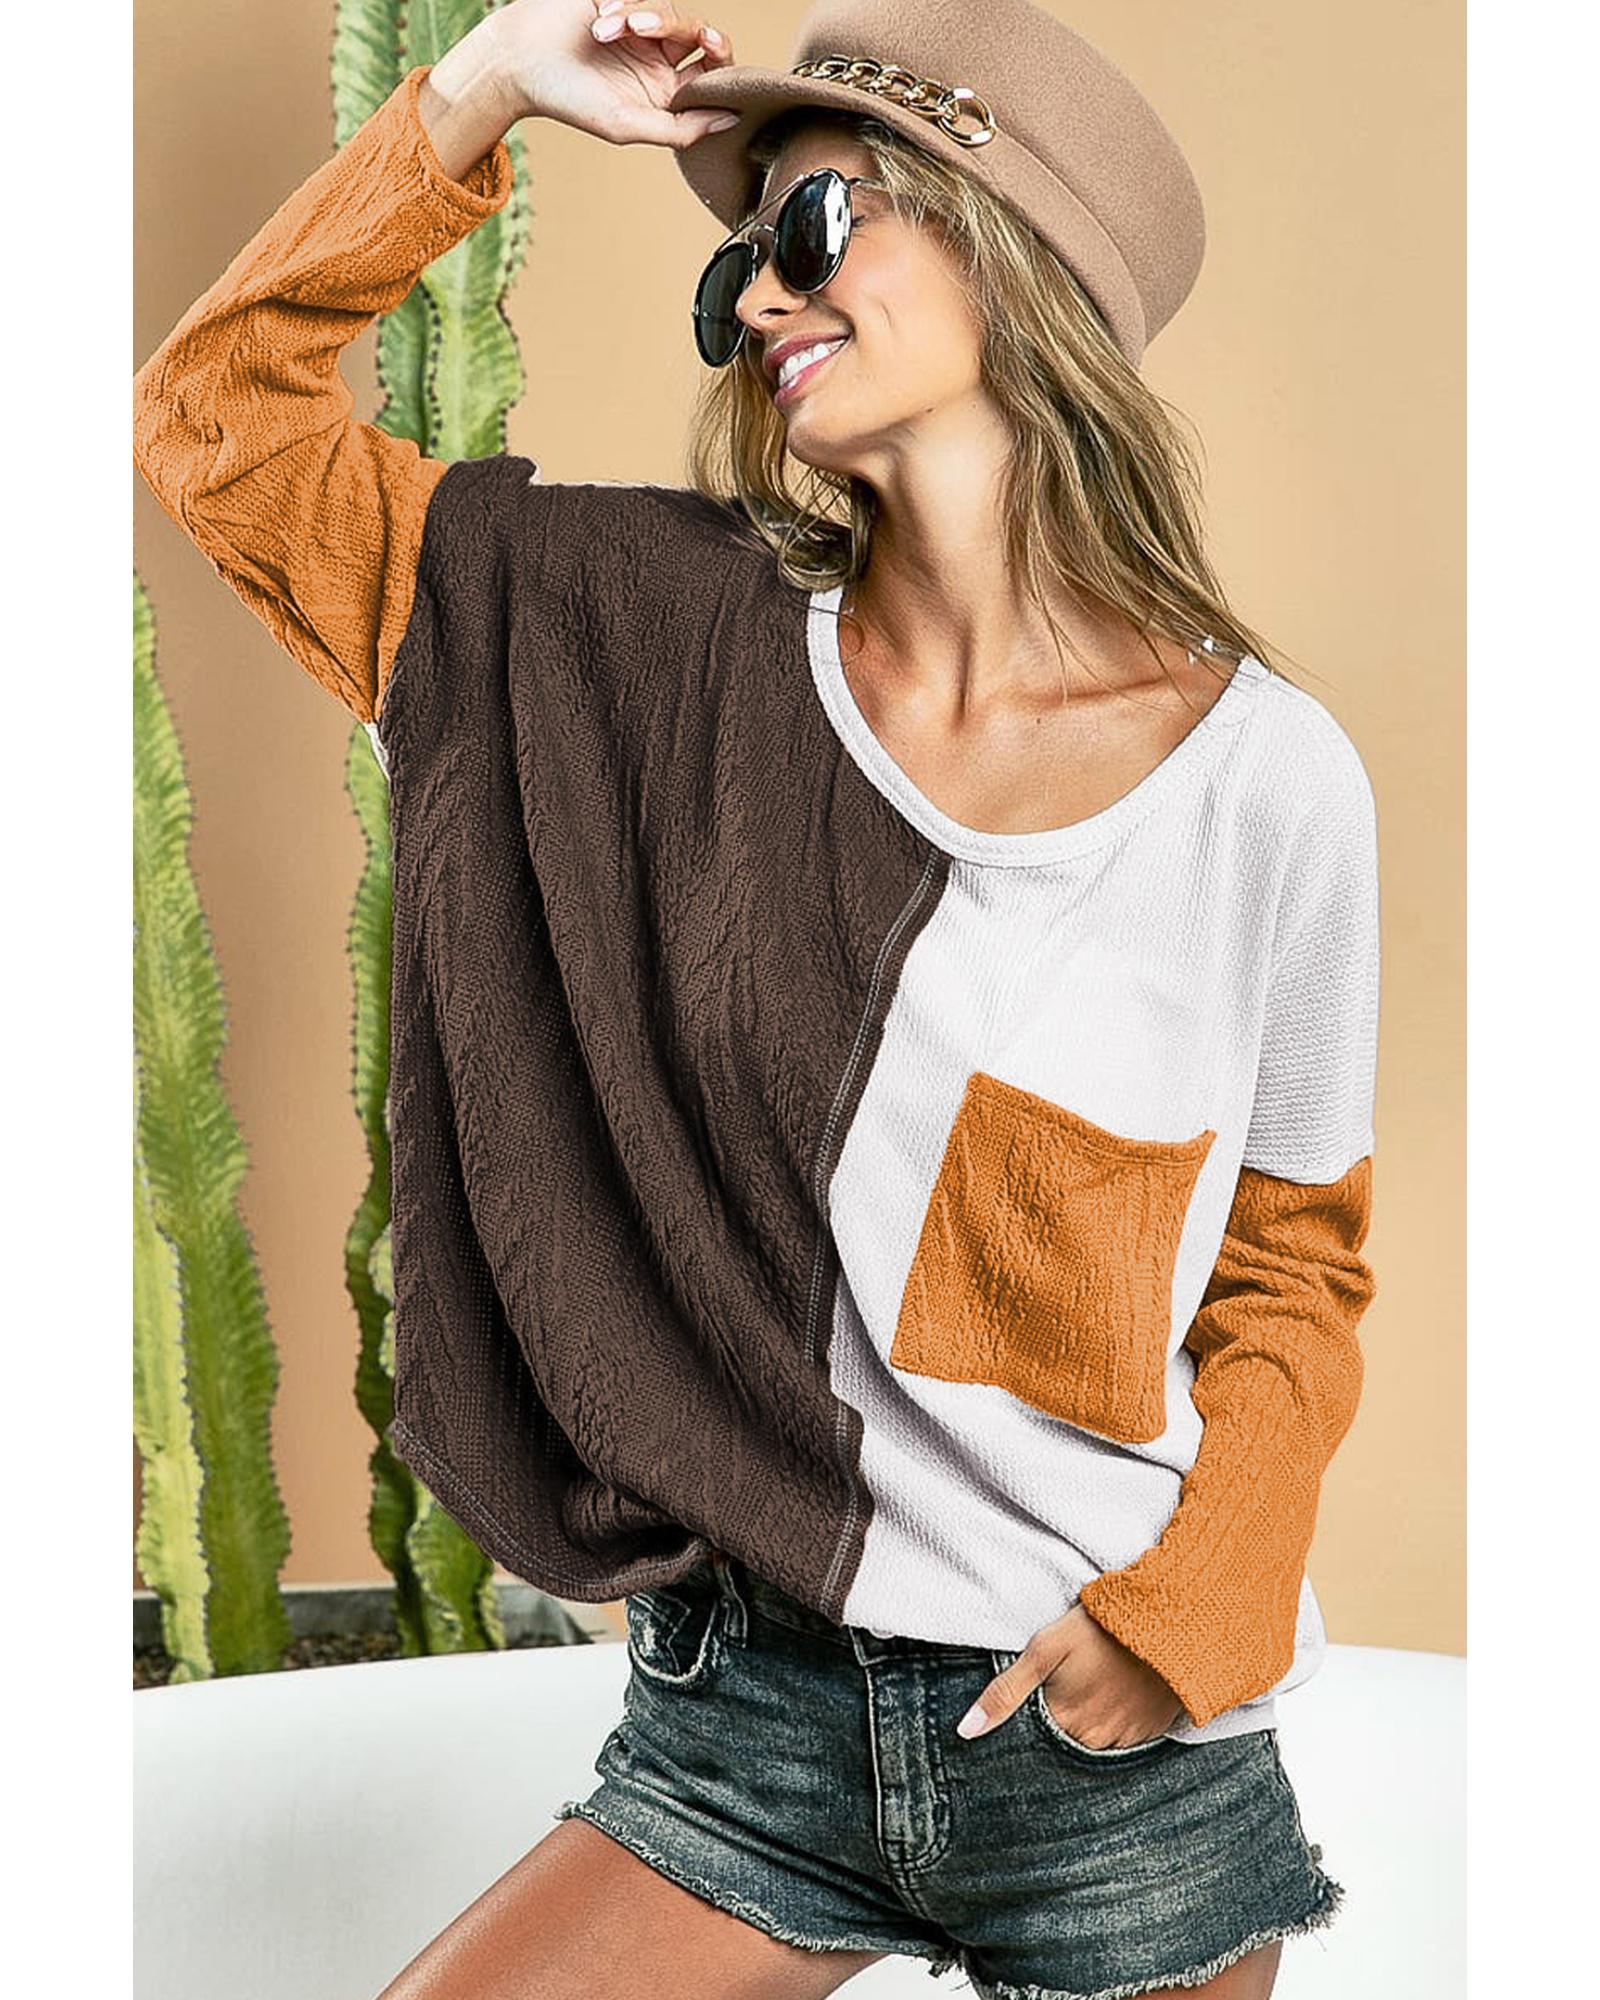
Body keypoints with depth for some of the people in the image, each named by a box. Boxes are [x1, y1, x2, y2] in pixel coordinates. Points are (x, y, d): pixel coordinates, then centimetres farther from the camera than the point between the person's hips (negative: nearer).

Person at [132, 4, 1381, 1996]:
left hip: (1121, 1752, -1)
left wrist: (1194, 1609, -10)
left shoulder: (1271, 779, -8)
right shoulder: (687, 642, -4)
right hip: (751, 1699, 1)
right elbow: (217, 417, 1)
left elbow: (1295, 1277, 3)